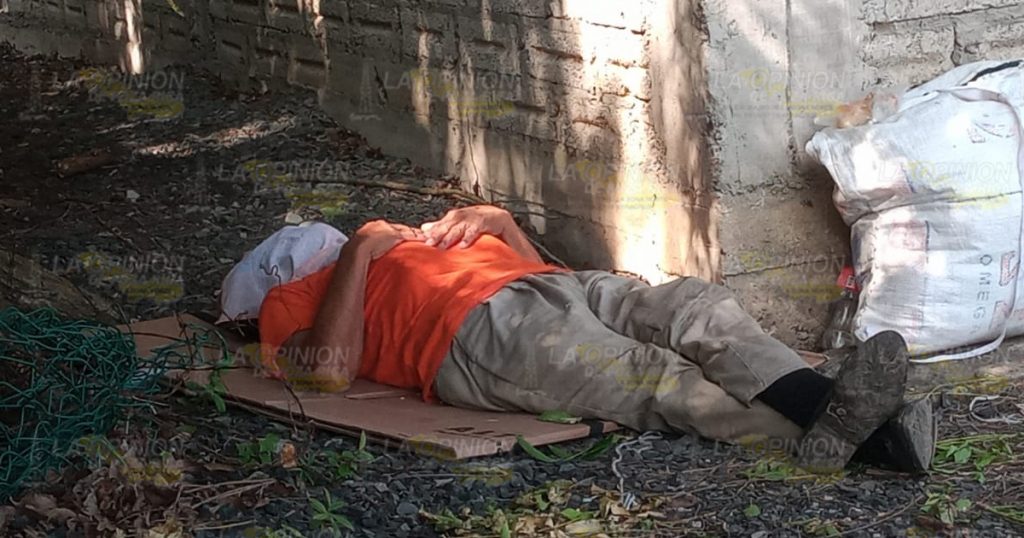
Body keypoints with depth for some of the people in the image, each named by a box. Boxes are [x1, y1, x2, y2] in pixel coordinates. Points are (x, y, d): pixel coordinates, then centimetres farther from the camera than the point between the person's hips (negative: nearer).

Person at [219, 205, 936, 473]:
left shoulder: (407, 240, 42)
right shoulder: (291, 301, 23)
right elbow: (330, 369, -3)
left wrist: (498, 222, 20)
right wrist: (361, 252, 5)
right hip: (478, 328, -6)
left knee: (698, 302, -23)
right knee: (664, 384, -30)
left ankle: (831, 412, -42)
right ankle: (821, 430, -47)